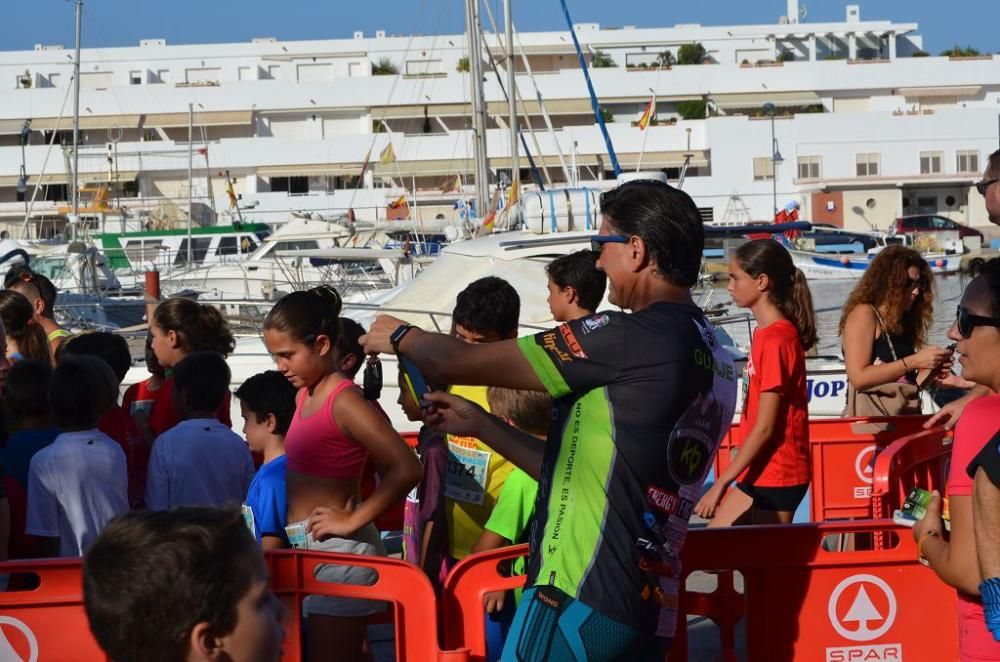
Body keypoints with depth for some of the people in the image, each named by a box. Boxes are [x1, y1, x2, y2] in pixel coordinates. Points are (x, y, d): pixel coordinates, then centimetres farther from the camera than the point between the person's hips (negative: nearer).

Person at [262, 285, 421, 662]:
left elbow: (405, 469, -26)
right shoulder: (306, 394, 9)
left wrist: (353, 521, -19)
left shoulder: (343, 401, -17)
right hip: (305, 549, 9)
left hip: (336, 552, -9)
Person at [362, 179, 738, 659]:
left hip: (581, 602, -9)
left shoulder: (632, 338, -13)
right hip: (650, 612, 9)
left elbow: (454, 363, -6)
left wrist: (401, 336, 15)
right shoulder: (713, 356, 15)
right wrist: (480, 425, 23)